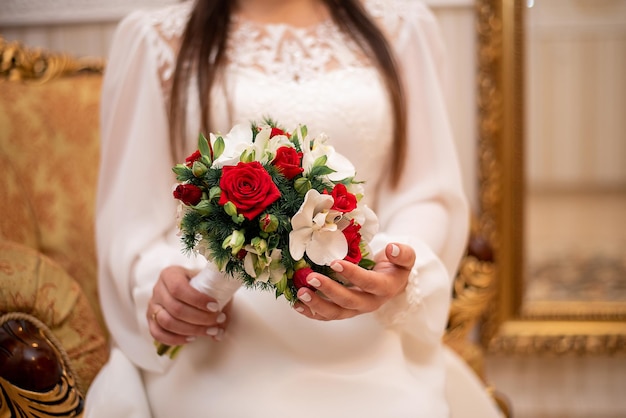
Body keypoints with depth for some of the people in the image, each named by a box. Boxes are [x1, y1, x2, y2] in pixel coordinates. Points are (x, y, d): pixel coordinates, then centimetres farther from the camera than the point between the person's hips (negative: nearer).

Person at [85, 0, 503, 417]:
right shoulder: (156, 40, 8)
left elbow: (427, 195, 8)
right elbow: (134, 215, 7)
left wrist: (396, 269, -14)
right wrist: (159, 281, -15)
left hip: (365, 344, 2)